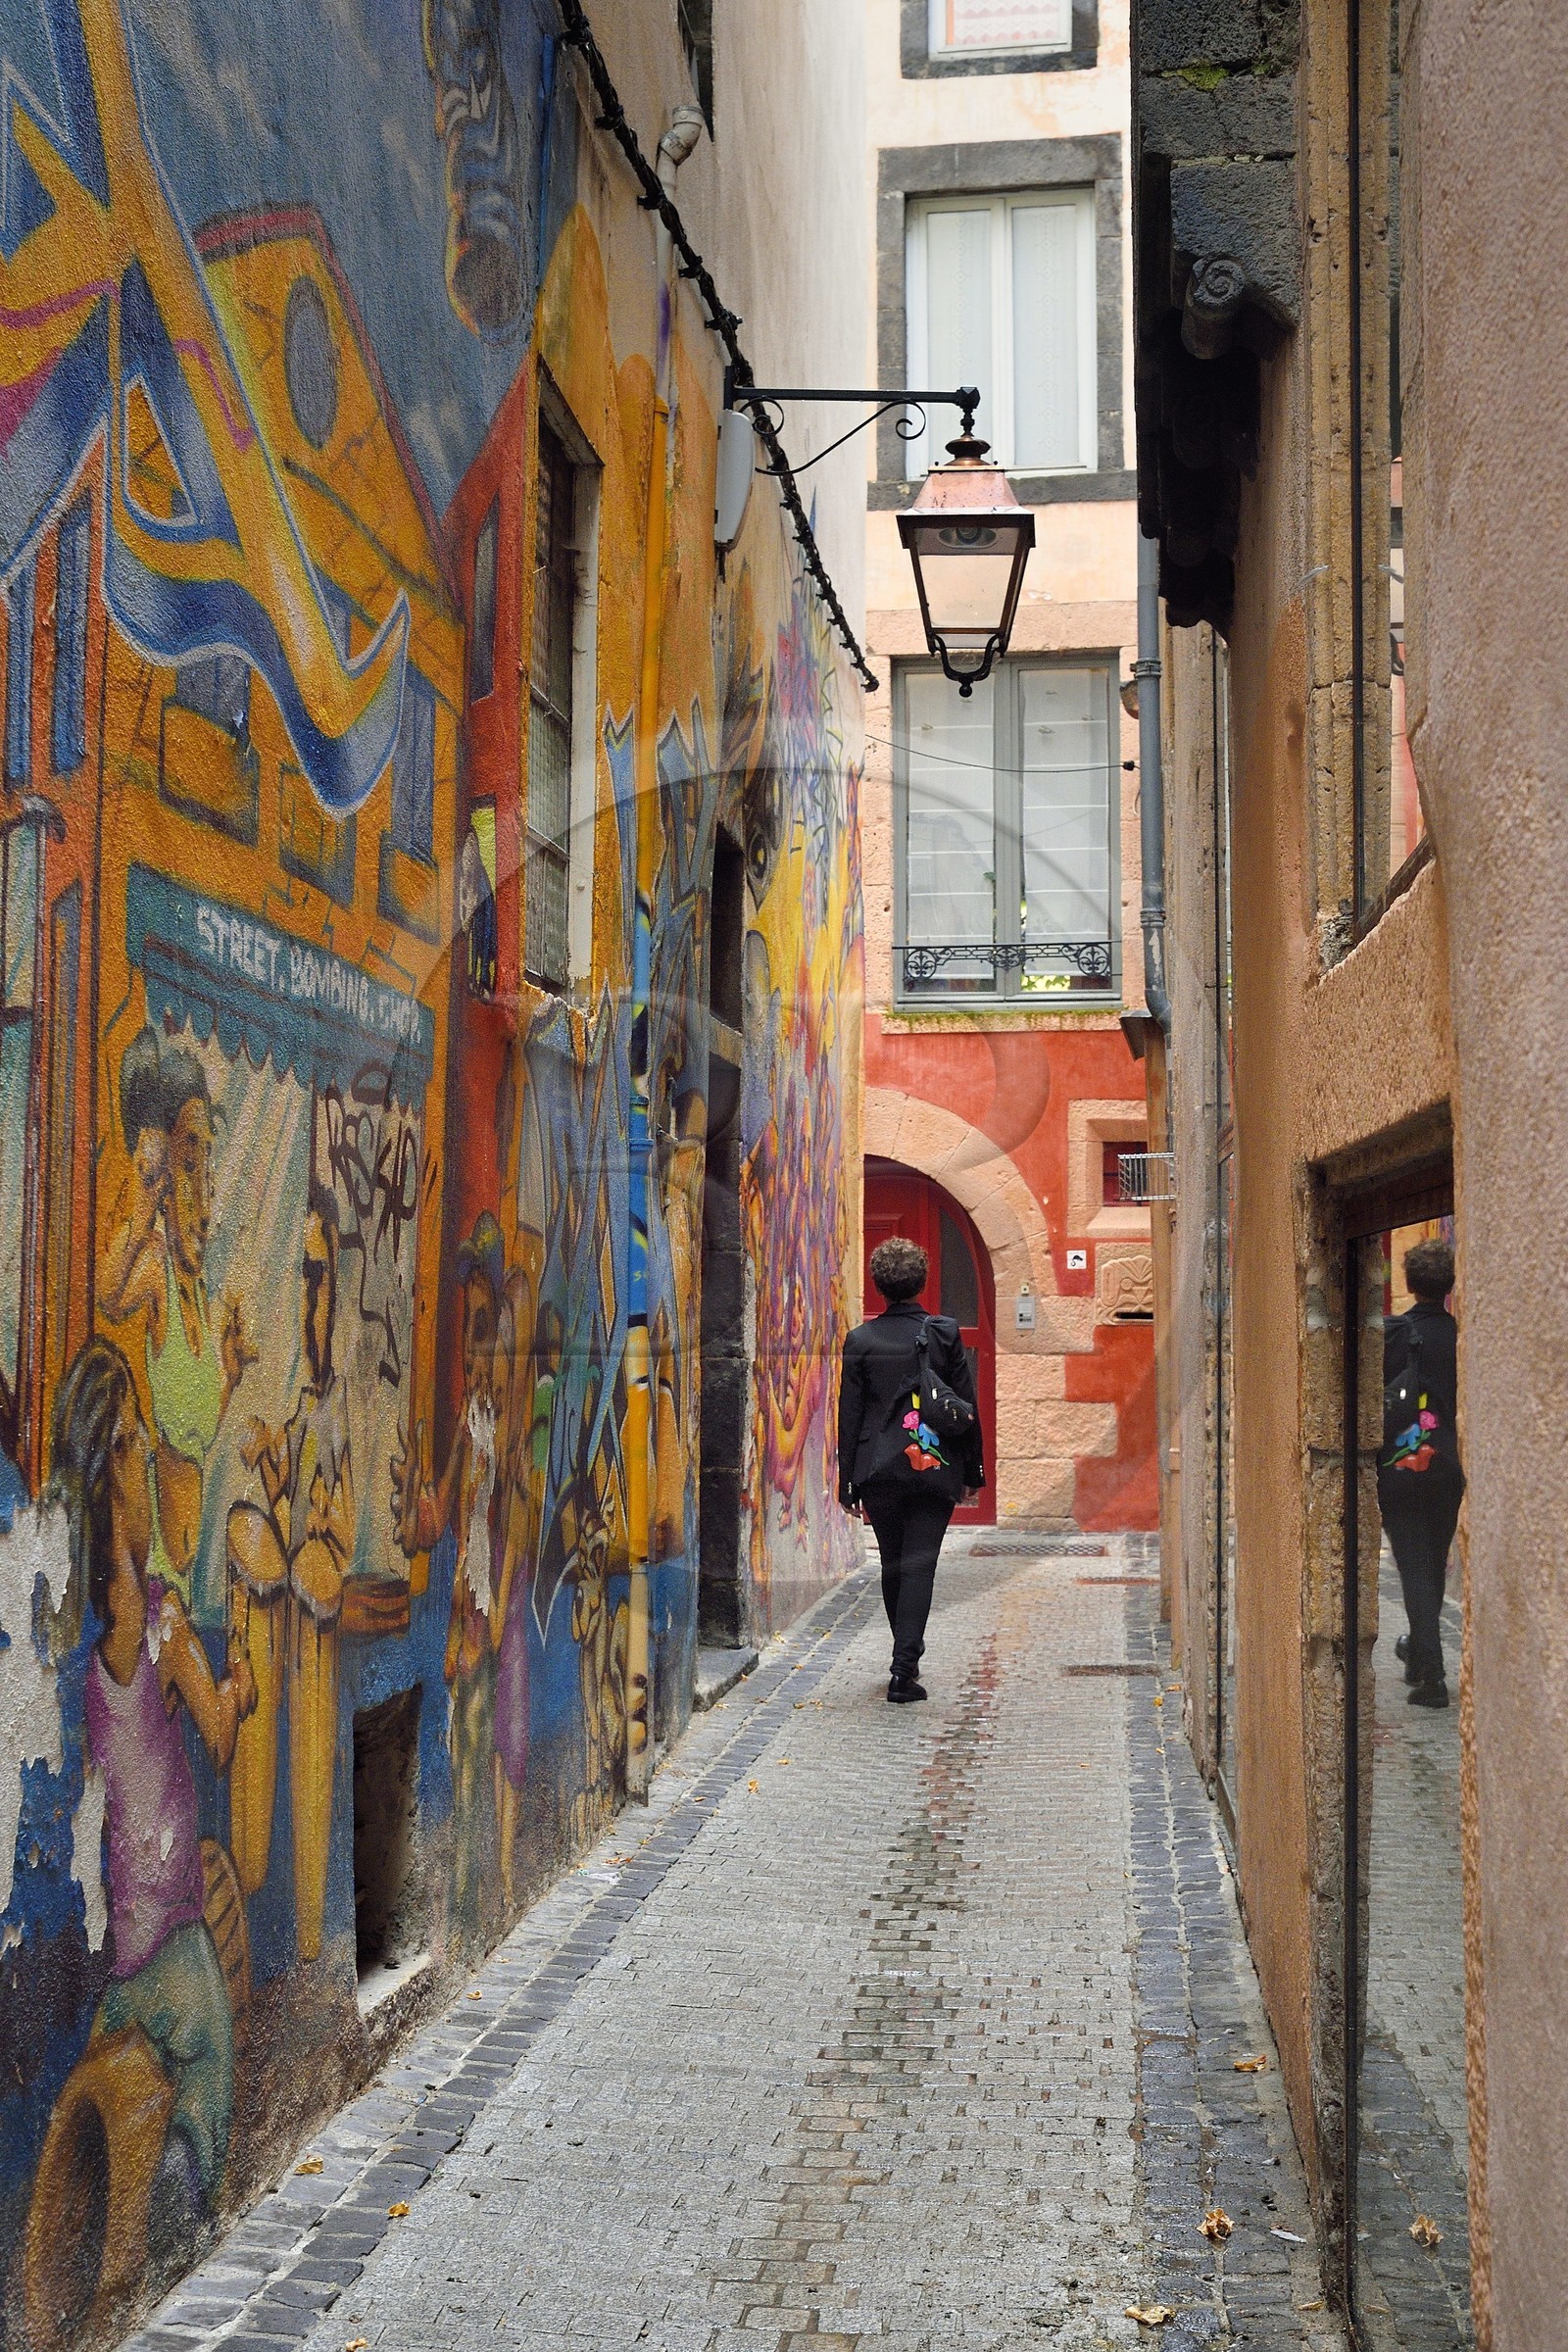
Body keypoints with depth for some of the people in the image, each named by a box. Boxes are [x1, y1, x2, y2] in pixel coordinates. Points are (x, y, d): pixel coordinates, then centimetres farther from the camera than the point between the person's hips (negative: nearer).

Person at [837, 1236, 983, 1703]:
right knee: (919, 1564, -1)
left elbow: (849, 1415, -1)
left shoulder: (861, 1339, -2)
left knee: (893, 1565, 16)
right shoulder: (944, 1333, -3)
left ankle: (906, 1658, 28)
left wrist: (848, 1483, 4)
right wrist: (973, 1470, 9)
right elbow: (967, 1406, 0)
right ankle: (904, 1668, -10)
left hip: (879, 1470, 1)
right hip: (935, 1467, -1)